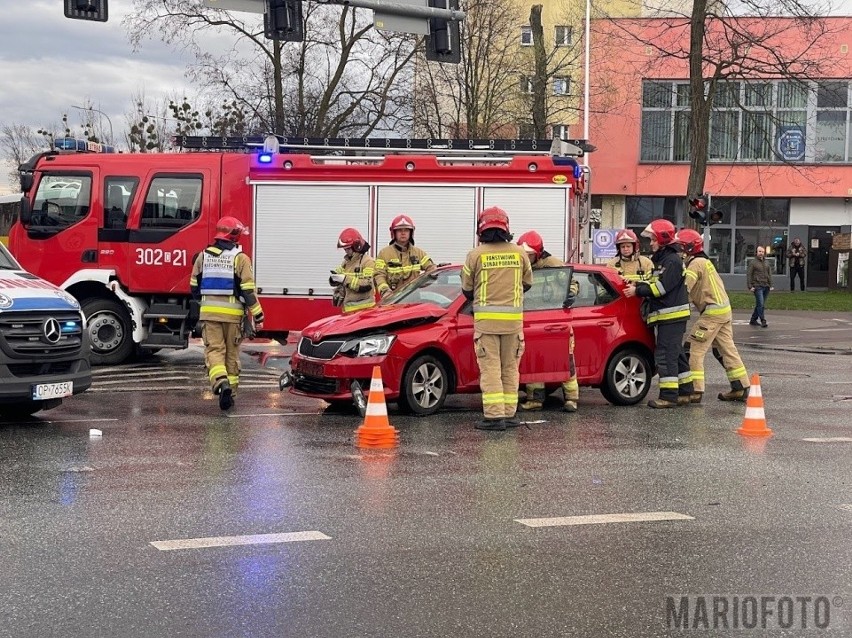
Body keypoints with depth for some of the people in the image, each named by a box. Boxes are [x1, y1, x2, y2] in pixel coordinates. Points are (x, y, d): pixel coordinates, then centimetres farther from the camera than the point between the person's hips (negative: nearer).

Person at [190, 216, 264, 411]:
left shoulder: (203, 256, 6)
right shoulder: (240, 258, -6)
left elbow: (194, 287, 13)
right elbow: (248, 290, -9)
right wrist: (258, 316, -3)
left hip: (209, 312, 2)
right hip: (232, 313, -2)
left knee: (214, 349, -1)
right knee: (232, 353, 10)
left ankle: (220, 382, -26)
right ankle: (230, 392, 15)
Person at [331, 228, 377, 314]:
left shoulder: (367, 261, -9)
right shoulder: (346, 262, 16)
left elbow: (367, 285, -19)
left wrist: (345, 279, -22)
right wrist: (334, 278, -6)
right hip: (347, 307, 8)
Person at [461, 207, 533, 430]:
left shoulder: (475, 255, -5)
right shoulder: (519, 253, 3)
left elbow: (466, 289, 4)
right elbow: (527, 283, 16)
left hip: (486, 318, -2)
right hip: (513, 318, 2)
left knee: (490, 368, -1)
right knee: (510, 368, 11)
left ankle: (494, 416, -6)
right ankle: (509, 414, 13)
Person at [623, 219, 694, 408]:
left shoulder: (673, 261, -13)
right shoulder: (662, 259, 19)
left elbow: (661, 287, -19)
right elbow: (656, 283, 20)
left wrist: (638, 291, -14)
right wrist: (638, 284, 4)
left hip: (672, 316, -11)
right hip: (668, 315, 11)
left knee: (665, 355, -11)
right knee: (676, 354, 14)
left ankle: (669, 396, -11)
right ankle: (685, 393, 21)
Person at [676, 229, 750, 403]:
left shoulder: (696, 263, -11)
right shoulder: (704, 261, 19)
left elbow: (683, 287, -24)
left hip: (712, 312, -10)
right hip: (724, 309, 10)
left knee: (694, 349, -6)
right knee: (727, 349, 13)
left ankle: (695, 391, -8)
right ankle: (741, 388, 16)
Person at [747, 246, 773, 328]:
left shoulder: (766, 263, 16)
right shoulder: (753, 263, -1)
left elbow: (769, 274, 19)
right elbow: (748, 275, -4)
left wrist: (770, 285, 9)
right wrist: (750, 286, -11)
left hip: (766, 287, 6)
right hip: (757, 287, -6)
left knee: (760, 305, 9)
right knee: (760, 304, -12)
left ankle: (753, 320, 18)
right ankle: (763, 321, -10)